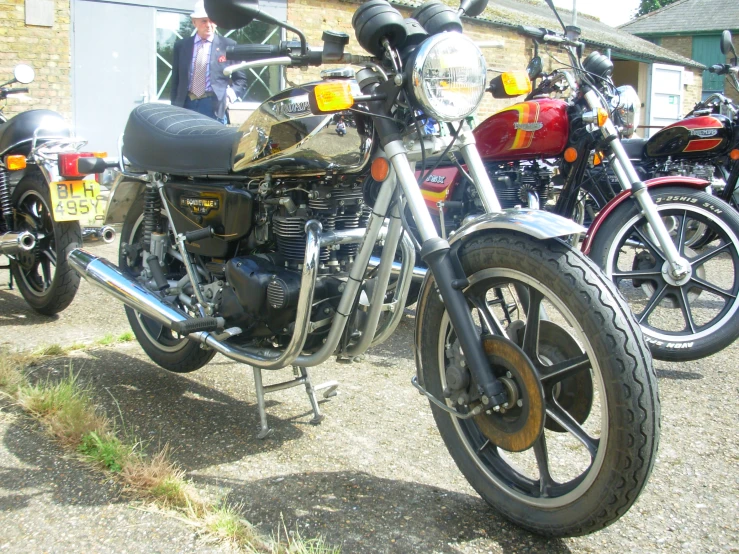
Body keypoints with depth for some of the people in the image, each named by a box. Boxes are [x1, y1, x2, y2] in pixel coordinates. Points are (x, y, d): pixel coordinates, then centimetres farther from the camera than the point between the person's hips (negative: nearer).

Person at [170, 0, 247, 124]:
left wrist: (230, 95, -9)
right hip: (186, 105, 2)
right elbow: (175, 80, 14)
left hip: (215, 107, -2)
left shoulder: (229, 45, 4)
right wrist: (174, 107, 7)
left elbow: (240, 79, 8)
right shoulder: (181, 45, 11)